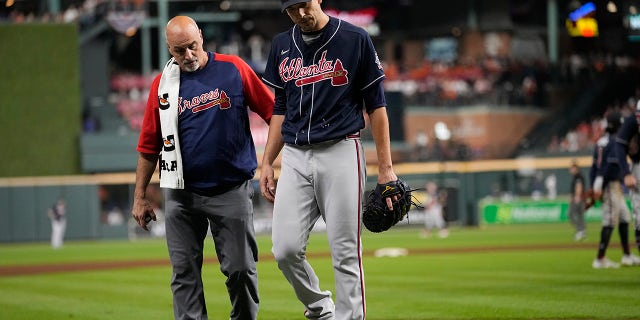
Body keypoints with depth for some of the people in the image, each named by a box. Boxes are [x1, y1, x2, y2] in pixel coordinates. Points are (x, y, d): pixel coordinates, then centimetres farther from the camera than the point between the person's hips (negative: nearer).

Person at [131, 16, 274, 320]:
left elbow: (273, 111, 1)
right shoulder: (162, 84, 4)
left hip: (232, 191, -2)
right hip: (182, 195, 2)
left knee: (241, 268, 0)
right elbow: (149, 146, 8)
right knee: (184, 272, 1)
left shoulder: (234, 69, -1)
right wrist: (140, 197, 6)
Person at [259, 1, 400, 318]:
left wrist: (385, 167, -3)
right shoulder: (282, 45, 11)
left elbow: (376, 105, 0)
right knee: (285, 249, -5)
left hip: (341, 153, -4)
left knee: (346, 253, -5)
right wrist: (267, 163, 12)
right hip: (294, 158, 4)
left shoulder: (355, 39, -2)